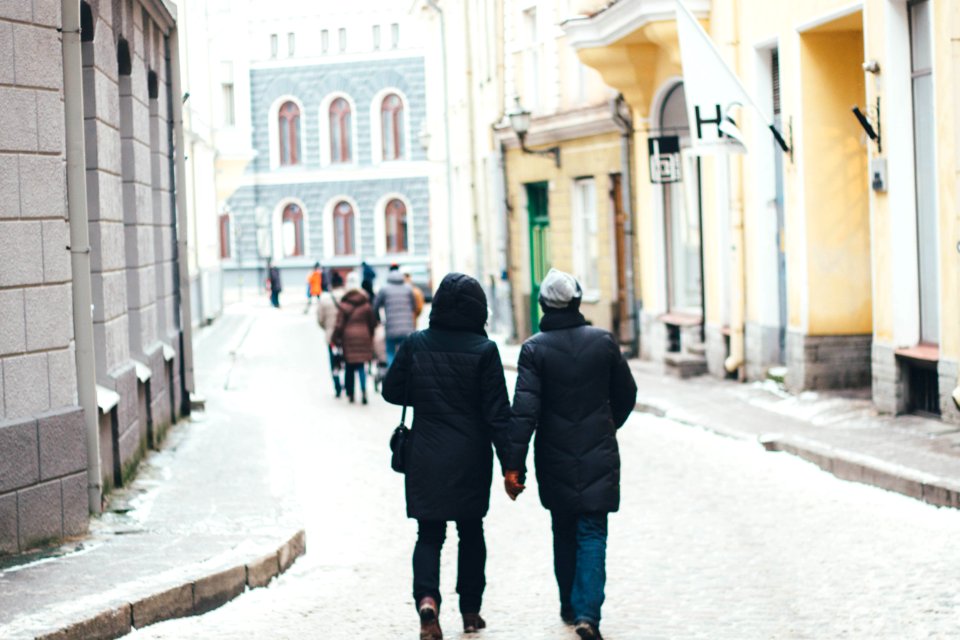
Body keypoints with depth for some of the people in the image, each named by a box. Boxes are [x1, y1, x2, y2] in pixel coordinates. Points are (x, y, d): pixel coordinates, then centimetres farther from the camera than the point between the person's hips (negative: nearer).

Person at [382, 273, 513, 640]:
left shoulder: (415, 345, -4)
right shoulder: (483, 350, -9)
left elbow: (392, 391, 5)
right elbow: (497, 412, -10)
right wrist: (510, 463, -6)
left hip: (426, 459, 1)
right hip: (470, 461, -1)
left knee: (429, 534, 6)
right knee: (471, 531, 15)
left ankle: (427, 598, -18)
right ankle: (470, 610, 21)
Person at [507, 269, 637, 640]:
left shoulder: (535, 349, -9)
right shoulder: (604, 342, -3)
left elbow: (524, 409, -15)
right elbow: (626, 395, 8)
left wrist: (514, 465, -14)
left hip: (555, 460, 0)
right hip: (598, 457, 0)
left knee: (564, 533, 17)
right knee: (592, 535, 0)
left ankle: (570, 606, 26)